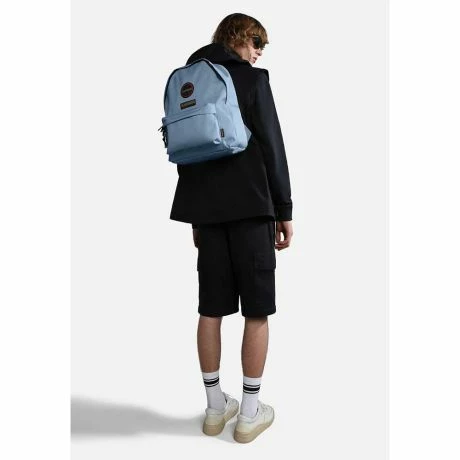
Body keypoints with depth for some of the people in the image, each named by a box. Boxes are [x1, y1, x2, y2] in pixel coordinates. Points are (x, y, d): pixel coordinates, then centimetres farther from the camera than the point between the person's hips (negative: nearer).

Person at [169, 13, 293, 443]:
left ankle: (215, 407, 19)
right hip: (249, 205, -5)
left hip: (206, 207, 6)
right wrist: (284, 210, -2)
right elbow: (271, 146, -7)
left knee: (211, 308, 9)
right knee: (256, 310, 3)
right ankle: (250, 412, 10)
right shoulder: (252, 78, -1)